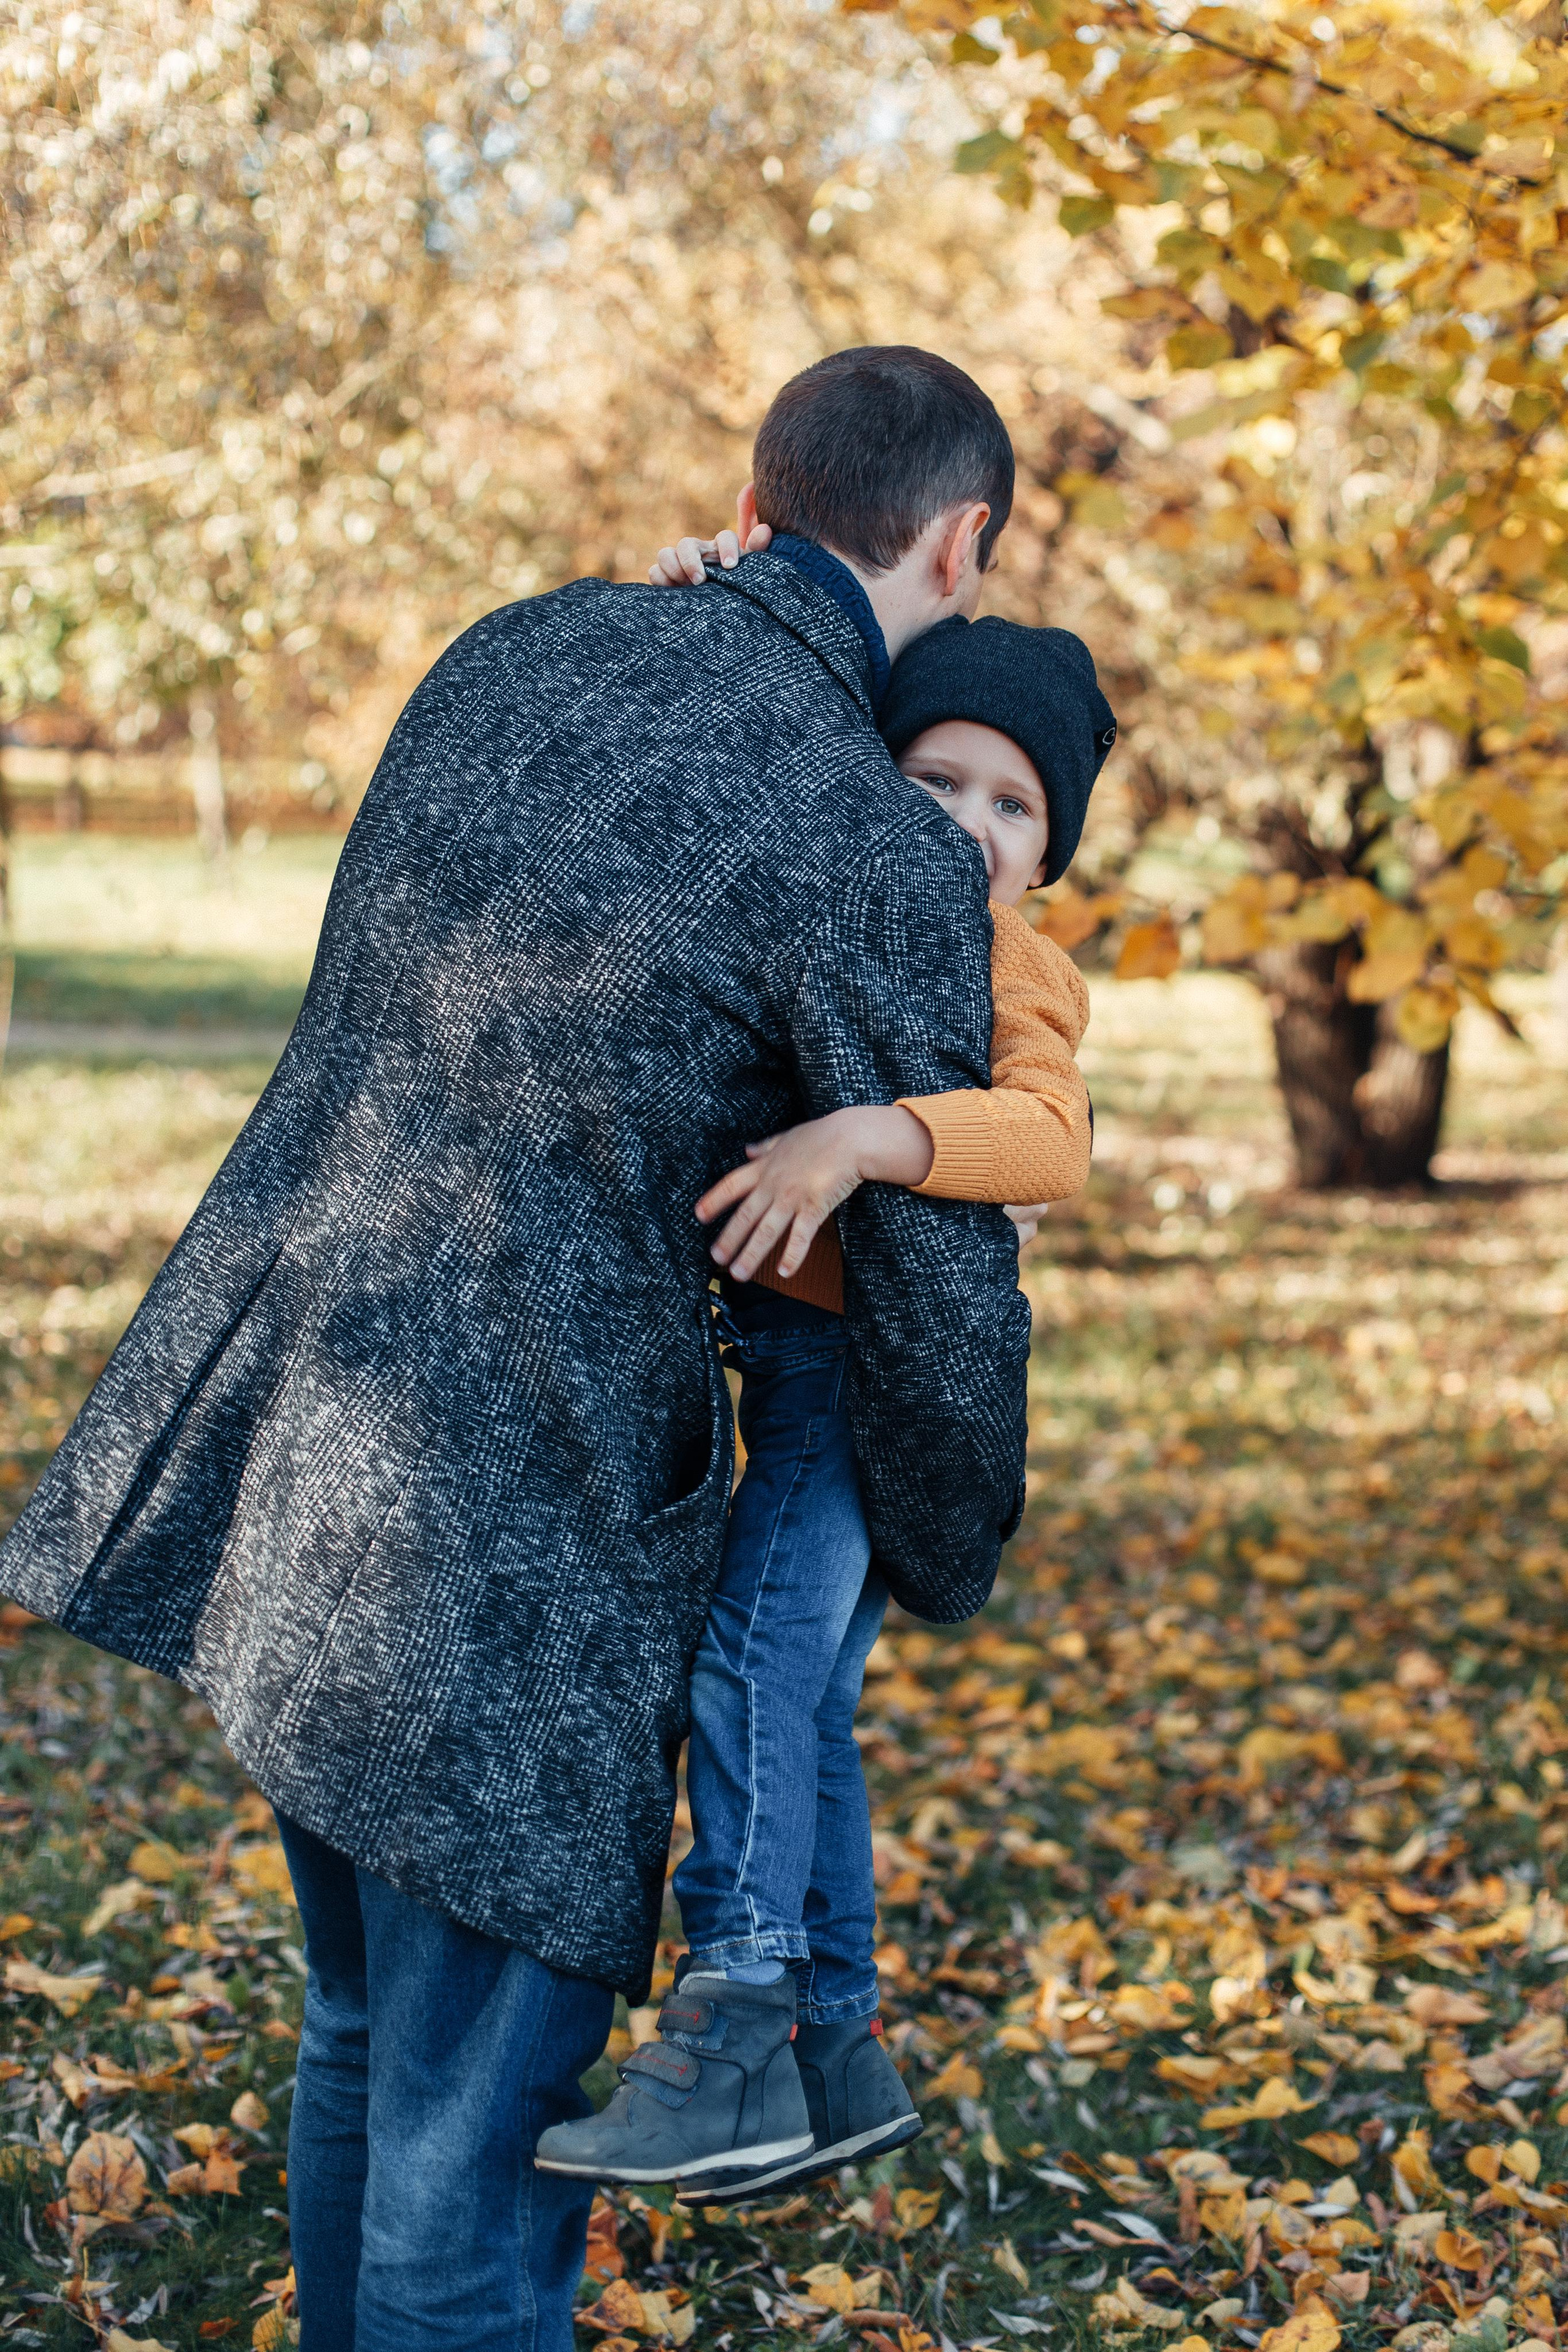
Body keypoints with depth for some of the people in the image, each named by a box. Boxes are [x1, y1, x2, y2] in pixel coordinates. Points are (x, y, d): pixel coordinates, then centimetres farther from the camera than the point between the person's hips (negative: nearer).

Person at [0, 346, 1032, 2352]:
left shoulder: (512, 653, 7)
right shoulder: (883, 857, -14)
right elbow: (941, 1304, -6)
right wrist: (945, 1562, 13)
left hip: (266, 1443, 8)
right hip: (501, 1560, -8)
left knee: (376, 2022, 26)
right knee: (479, 2159, 4)